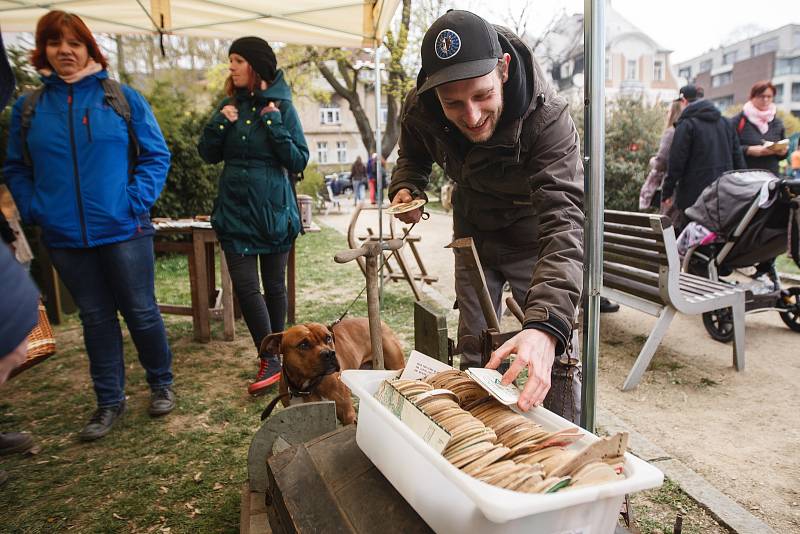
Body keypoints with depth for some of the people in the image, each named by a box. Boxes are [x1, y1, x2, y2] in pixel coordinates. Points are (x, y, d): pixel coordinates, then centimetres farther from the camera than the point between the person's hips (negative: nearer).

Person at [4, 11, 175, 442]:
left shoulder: (122, 97, 0)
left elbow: (156, 155, 0)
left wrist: (137, 200, -11)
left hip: (123, 229, -3)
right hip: (64, 236, 3)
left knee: (140, 311, 6)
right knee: (95, 318, 12)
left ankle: (161, 383, 27)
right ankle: (109, 401, 26)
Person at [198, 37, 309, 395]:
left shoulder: (281, 106, -3)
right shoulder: (231, 105, 8)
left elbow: (299, 161, -7)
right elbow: (209, 154, 10)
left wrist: (274, 125, -16)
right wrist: (220, 122, -6)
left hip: (272, 209, -3)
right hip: (235, 209, 3)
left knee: (274, 284, 7)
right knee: (244, 285, -5)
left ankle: (274, 356, 20)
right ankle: (271, 360, 5)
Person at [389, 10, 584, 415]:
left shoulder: (547, 118, -35)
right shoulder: (420, 109, -21)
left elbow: (564, 219, -46)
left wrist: (546, 324, -60)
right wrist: (406, 187, -21)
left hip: (532, 240, -3)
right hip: (473, 233, 4)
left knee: (554, 361, -2)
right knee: (473, 350, 12)